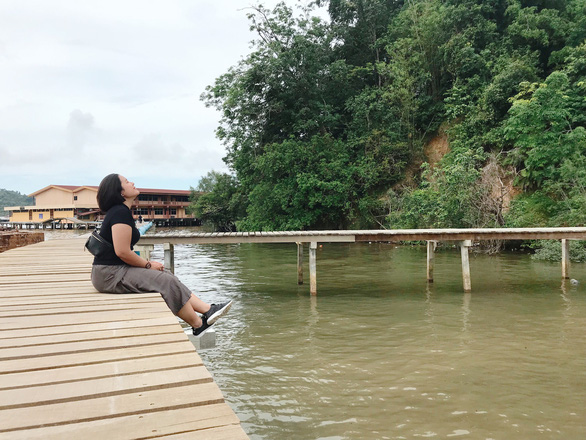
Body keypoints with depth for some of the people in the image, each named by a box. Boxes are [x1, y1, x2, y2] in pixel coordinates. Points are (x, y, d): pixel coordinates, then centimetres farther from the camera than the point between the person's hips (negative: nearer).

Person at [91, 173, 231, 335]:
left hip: (117, 269, 10)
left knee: (167, 276, 3)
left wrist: (146, 263, 7)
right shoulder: (120, 212, -17)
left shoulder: (121, 211, 15)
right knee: (167, 282, -13)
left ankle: (208, 309, -1)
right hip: (110, 275, -10)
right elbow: (122, 252, -24)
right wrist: (148, 264, -10)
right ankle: (198, 325, -2)